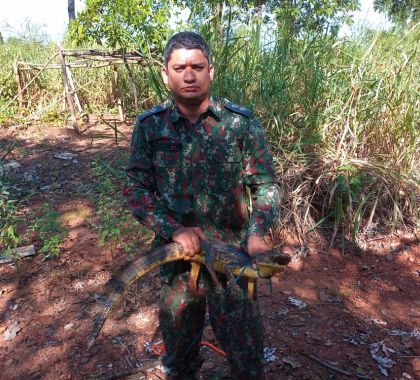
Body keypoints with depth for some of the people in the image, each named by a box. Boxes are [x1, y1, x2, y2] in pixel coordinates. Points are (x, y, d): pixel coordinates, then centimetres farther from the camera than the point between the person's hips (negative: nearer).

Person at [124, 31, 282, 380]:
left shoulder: (242, 122, -7)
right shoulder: (149, 126, -4)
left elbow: (266, 184, -4)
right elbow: (136, 187, -4)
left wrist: (257, 232, -20)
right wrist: (174, 229, -17)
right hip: (176, 254, 2)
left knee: (244, 347, 16)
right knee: (178, 345, 23)